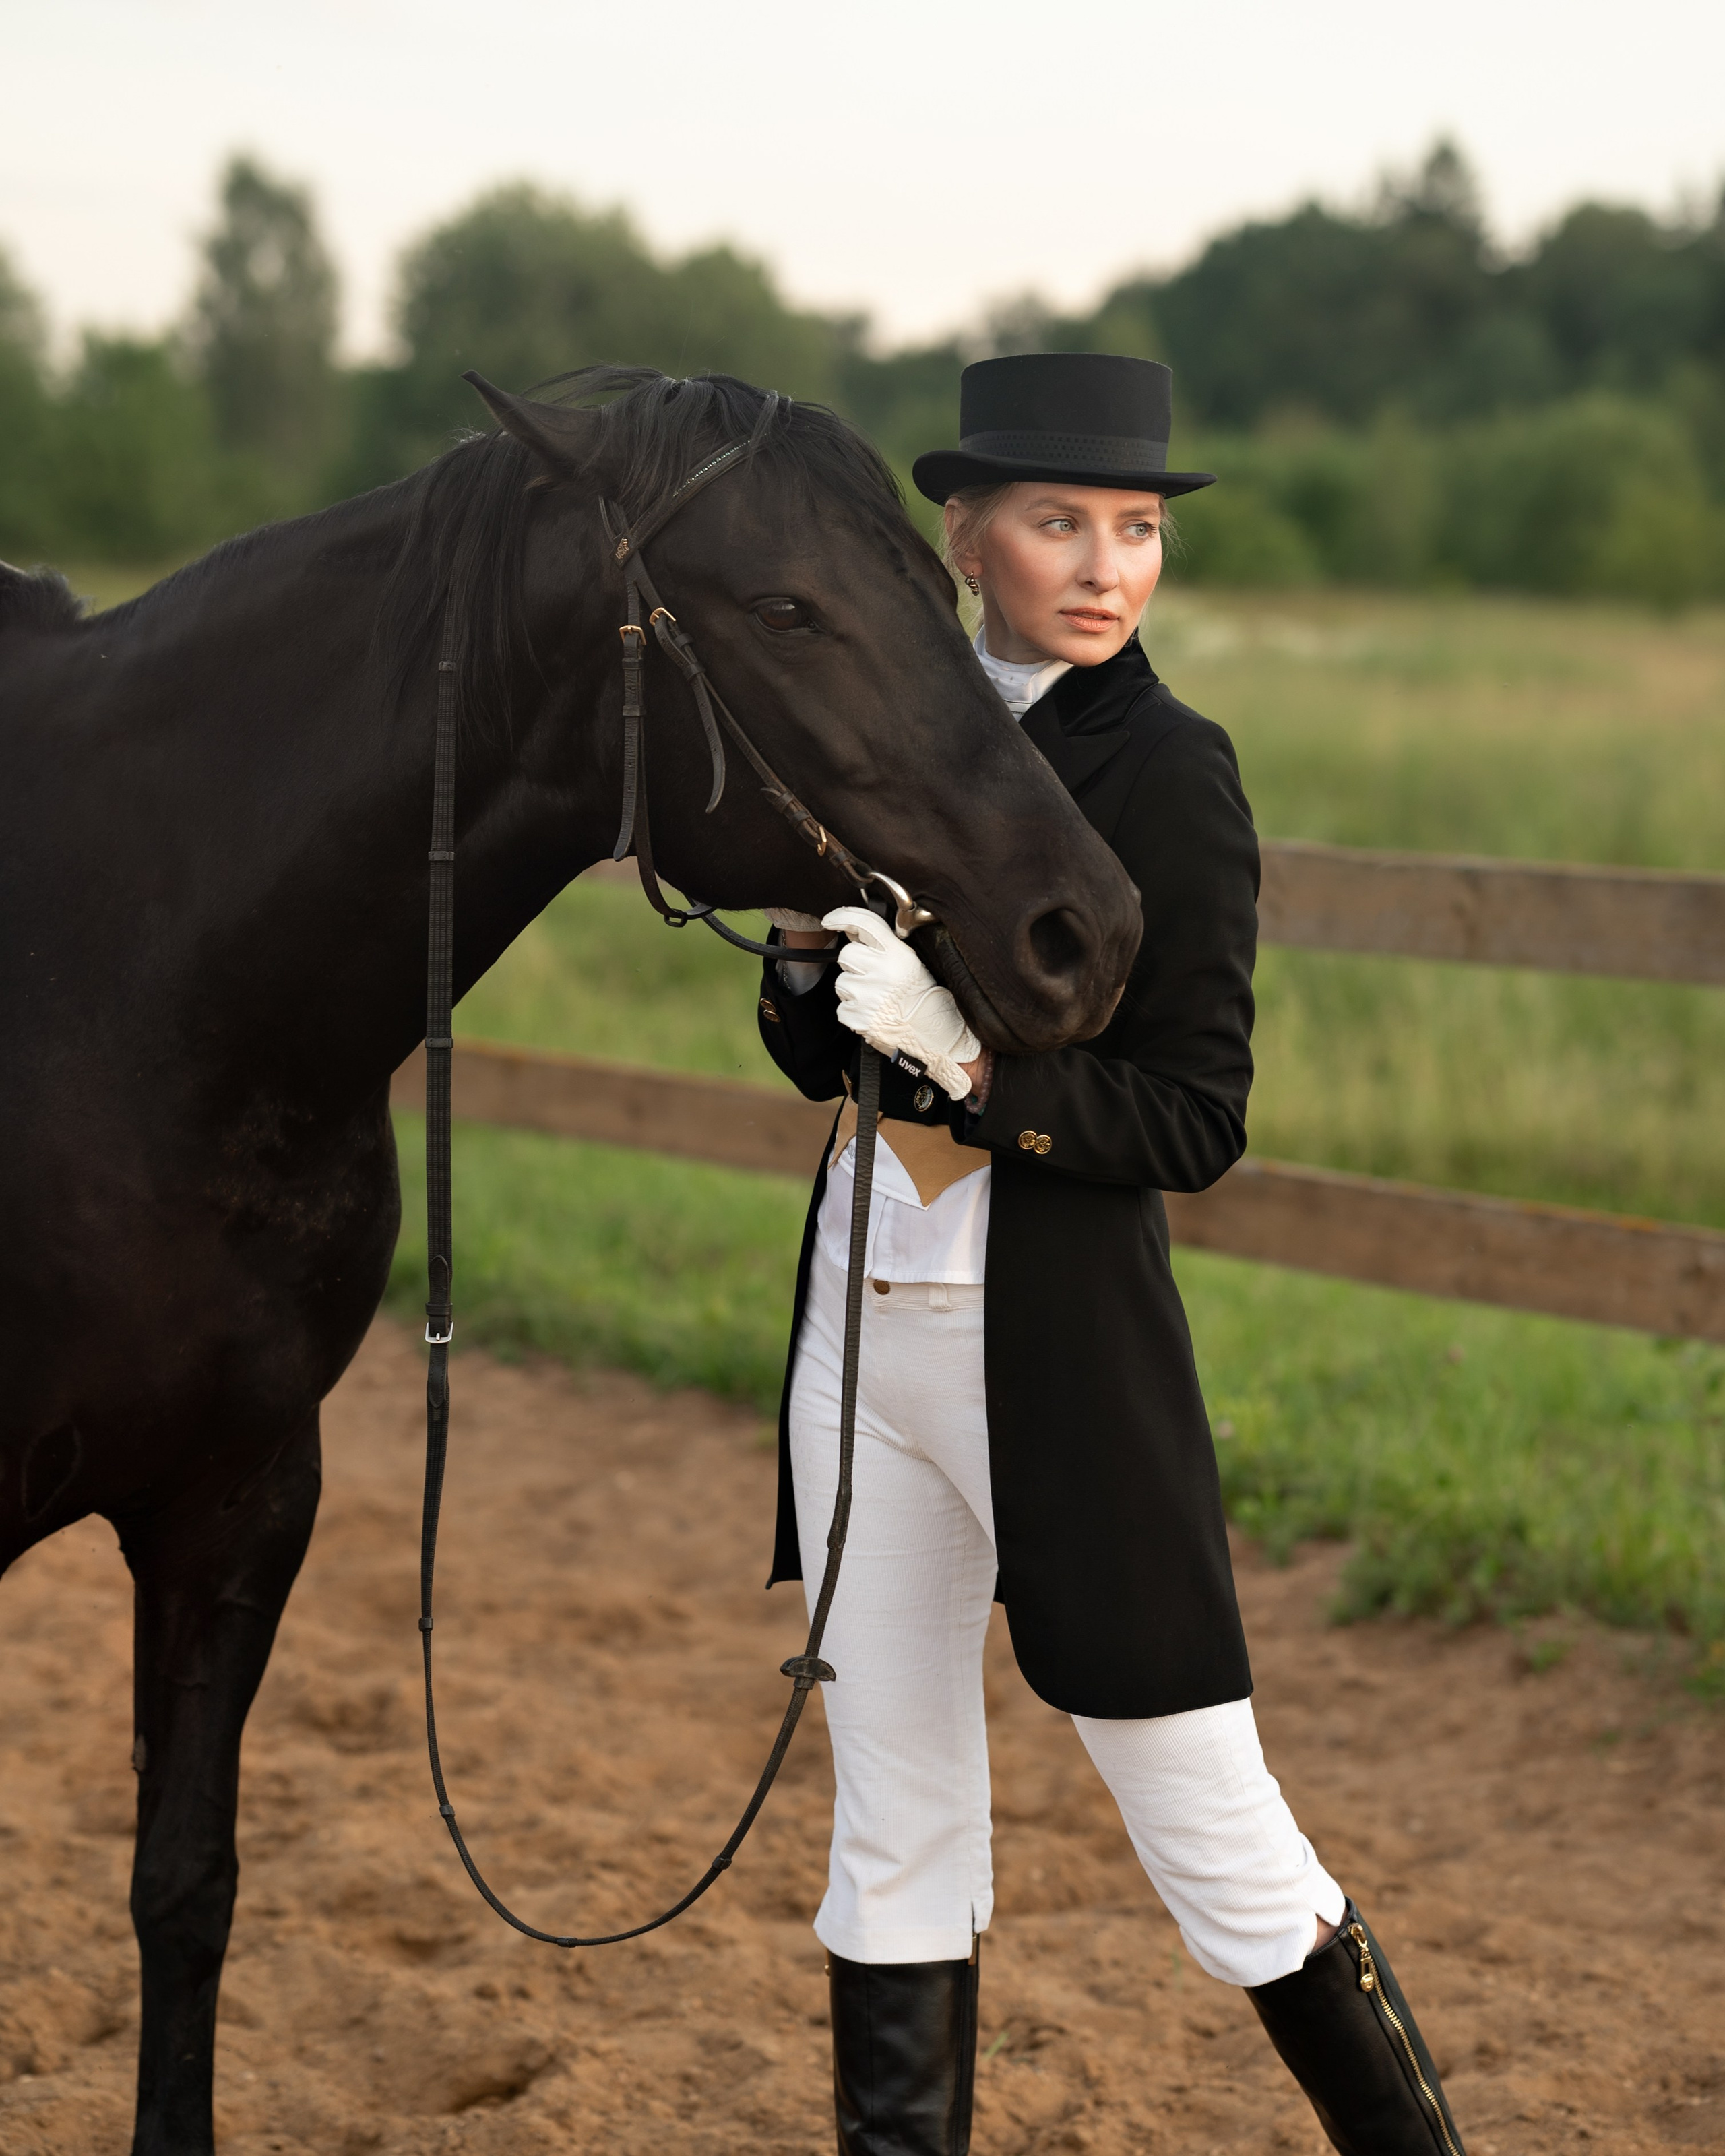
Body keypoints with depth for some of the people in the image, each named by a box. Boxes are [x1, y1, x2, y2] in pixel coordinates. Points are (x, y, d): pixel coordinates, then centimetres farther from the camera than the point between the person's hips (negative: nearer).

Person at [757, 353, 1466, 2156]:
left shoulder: (1168, 772, -11)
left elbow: (1193, 1122, -13)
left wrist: (969, 1055, -25)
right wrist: (804, 951, -7)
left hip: (1055, 1346, -6)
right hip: (863, 1323, 6)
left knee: (1213, 1838, 1)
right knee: (894, 1827, 14)